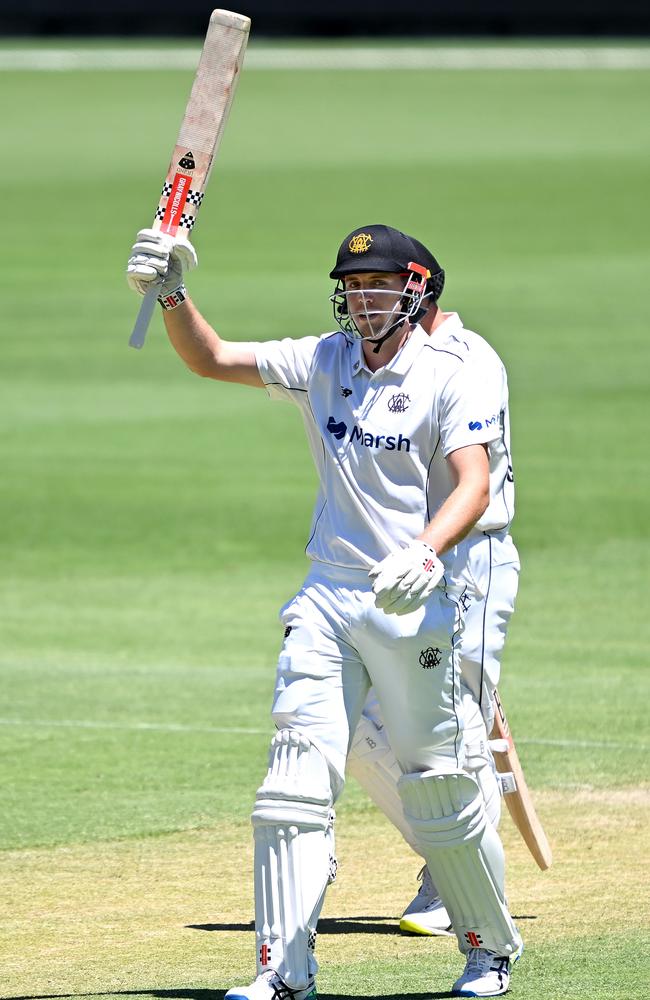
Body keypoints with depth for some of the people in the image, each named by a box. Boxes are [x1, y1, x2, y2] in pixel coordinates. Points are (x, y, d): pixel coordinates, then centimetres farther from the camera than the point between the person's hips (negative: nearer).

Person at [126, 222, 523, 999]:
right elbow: (211, 359, 8)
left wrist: (425, 551, -35)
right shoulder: (322, 363, 9)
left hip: (415, 606, -4)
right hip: (328, 597, 4)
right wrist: (173, 294, -11)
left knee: (435, 788, 1)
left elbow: (473, 484, -18)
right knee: (297, 775, -7)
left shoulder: (448, 376, -6)